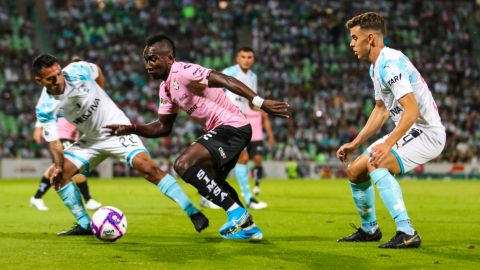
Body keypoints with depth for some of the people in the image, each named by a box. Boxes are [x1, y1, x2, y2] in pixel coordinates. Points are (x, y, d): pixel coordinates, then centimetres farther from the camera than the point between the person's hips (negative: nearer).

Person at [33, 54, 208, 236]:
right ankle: (84, 226, 4)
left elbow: (97, 71, 5)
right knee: (56, 175, -10)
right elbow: (53, 142, -12)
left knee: (147, 167, -24)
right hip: (91, 139, 4)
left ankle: (193, 213, -22)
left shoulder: (78, 71, -20)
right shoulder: (45, 109, -15)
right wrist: (58, 165, -31)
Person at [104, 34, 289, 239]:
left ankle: (236, 212, -16)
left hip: (231, 126, -11)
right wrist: (131, 129, 2)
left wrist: (260, 103, -31)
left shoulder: (183, 72, -17)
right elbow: (163, 127, 17)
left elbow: (226, 81, -25)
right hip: (220, 130, 11)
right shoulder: (166, 88, 13)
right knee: (211, 182, 27)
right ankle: (248, 226, 38)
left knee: (183, 165, -21)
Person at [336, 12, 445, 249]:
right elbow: (381, 110, 22)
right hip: (406, 131, 10)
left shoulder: (391, 64, -22)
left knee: (376, 164, -30)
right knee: (354, 171, 10)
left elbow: (412, 110, -31)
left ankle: (407, 233, -31)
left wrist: (388, 144, -37)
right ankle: (369, 229, 29)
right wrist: (356, 143, 20)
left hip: (427, 132, -10)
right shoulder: (376, 67, 11)